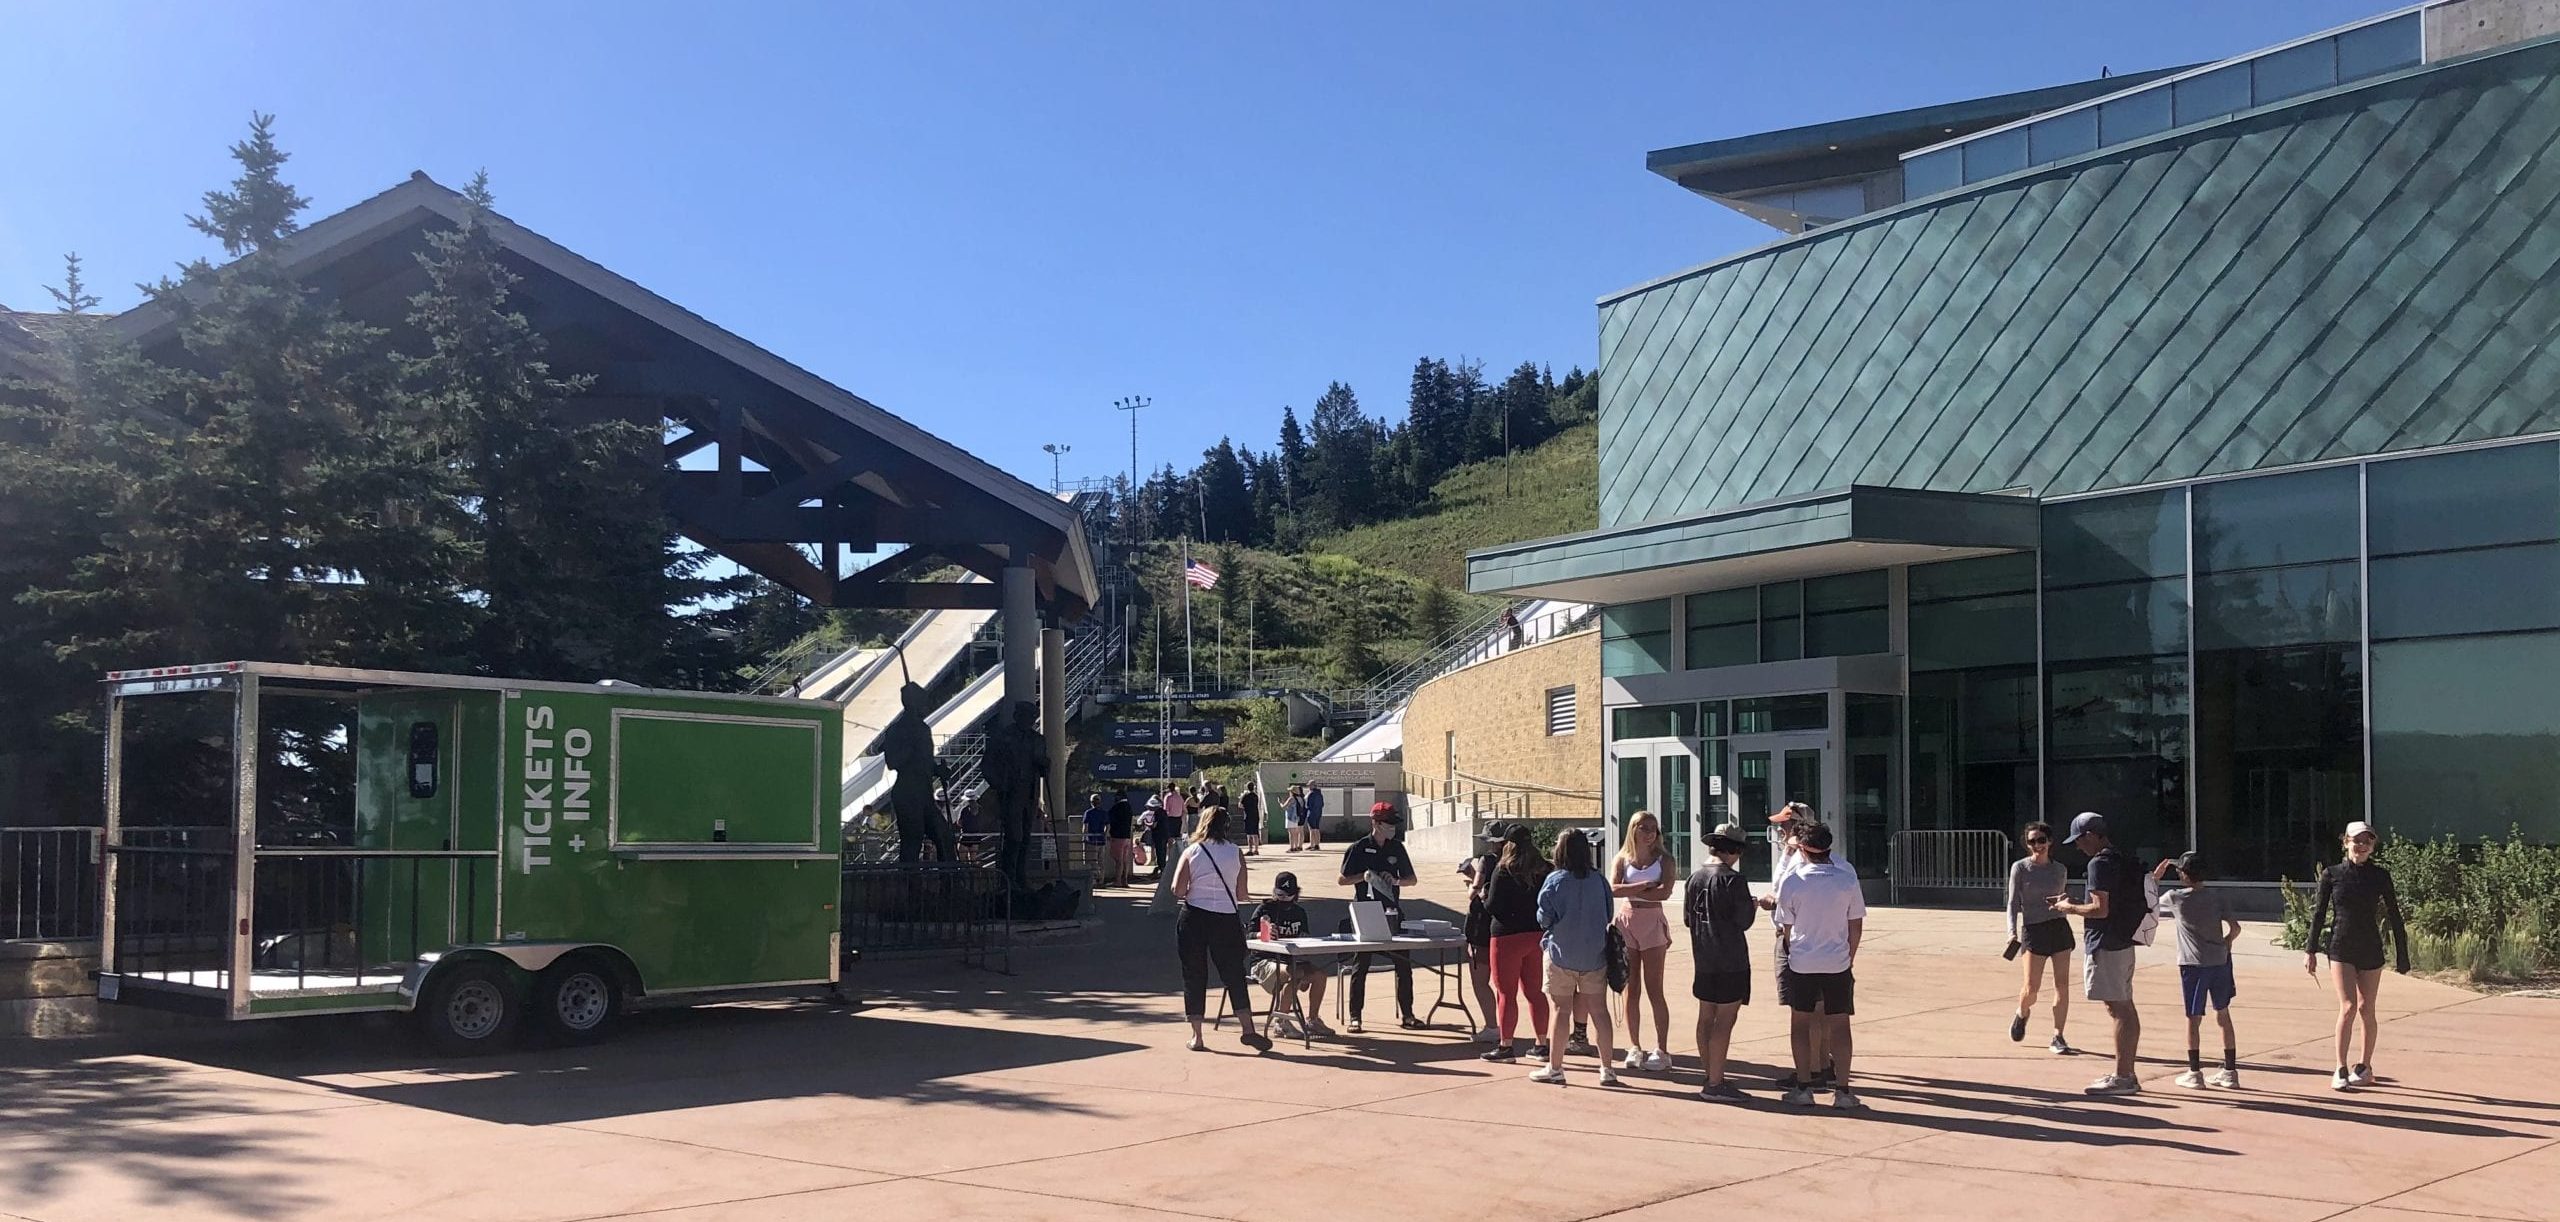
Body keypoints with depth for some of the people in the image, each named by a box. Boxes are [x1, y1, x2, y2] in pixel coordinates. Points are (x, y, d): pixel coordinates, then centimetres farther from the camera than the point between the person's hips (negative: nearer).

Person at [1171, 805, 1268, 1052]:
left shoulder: (1191, 853, -2)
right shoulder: (1235, 853, 0)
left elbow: (1177, 890, -8)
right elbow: (1242, 894, -1)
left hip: (1194, 918, 0)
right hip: (1226, 920, 0)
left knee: (1194, 976, 7)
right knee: (1234, 975, 7)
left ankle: (1196, 1036, 9)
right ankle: (1248, 1029, 3)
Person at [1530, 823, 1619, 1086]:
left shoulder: (1554, 880, -11)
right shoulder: (1599, 879, 0)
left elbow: (1544, 918, -11)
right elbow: (1608, 915, 8)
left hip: (1561, 954, -3)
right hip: (1595, 955, 3)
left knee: (1560, 1011, 5)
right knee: (1599, 1010, 9)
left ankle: (1554, 1068, 11)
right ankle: (1607, 1069, 13)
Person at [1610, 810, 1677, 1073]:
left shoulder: (1664, 861, 2)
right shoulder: (1622, 859, 6)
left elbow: (1664, 893, -14)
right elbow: (1613, 889, -11)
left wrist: (1630, 891, -10)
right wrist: (1646, 885, -15)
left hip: (1652, 925, -2)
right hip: (1627, 923, 2)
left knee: (1654, 990, -2)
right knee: (1631, 990, 5)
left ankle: (1661, 1051, 1)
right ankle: (1634, 1048, 13)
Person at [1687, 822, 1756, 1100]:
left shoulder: (1695, 876, 6)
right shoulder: (1732, 879, -16)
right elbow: (1744, 921, -13)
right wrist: (1753, 907, 6)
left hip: (1703, 959, 8)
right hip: (1730, 960, -7)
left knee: (1706, 1017, 13)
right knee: (1725, 1020, -4)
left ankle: (1711, 1079, 21)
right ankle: (1715, 1083, -4)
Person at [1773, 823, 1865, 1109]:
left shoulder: (1791, 881, -8)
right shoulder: (1847, 879, -5)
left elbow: (1786, 927, 0)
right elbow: (1856, 926, 1)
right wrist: (1849, 958, 14)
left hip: (1801, 963, -1)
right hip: (1838, 962, 1)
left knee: (1800, 1023, 12)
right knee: (1839, 1025, 7)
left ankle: (1803, 1087, 15)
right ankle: (1842, 1090, 8)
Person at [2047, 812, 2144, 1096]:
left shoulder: (2100, 864, -16)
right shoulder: (2124, 860, 15)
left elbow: (2101, 909, -22)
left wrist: (2069, 908, -7)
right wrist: (2072, 902, 17)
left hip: (2105, 946, -10)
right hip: (2123, 942, 10)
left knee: (2118, 1009, -8)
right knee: (2126, 1008, 12)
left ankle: (2123, 1078, -6)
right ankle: (2126, 1073, 19)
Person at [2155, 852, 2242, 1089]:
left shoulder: (2175, 898, -3)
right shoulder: (2216, 899, 5)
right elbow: (2235, 928, 0)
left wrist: (2154, 878, 22)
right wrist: (2224, 945, 17)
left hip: (2194, 965, -4)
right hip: (2219, 961, 4)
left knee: (2194, 1020, 2)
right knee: (2223, 1016, 13)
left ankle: (2195, 1074, 5)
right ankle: (2230, 1071, 18)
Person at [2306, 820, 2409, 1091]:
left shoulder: (2380, 876, 1)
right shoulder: (2332, 874, 0)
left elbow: (2394, 916, 4)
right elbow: (2319, 913, 5)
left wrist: (2402, 956, 3)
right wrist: (2311, 950, 3)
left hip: (2371, 949, 1)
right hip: (2341, 948, -1)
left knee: (2366, 1009, 6)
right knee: (2348, 1007, -12)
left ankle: (2364, 1066, 22)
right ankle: (2341, 1070, -5)